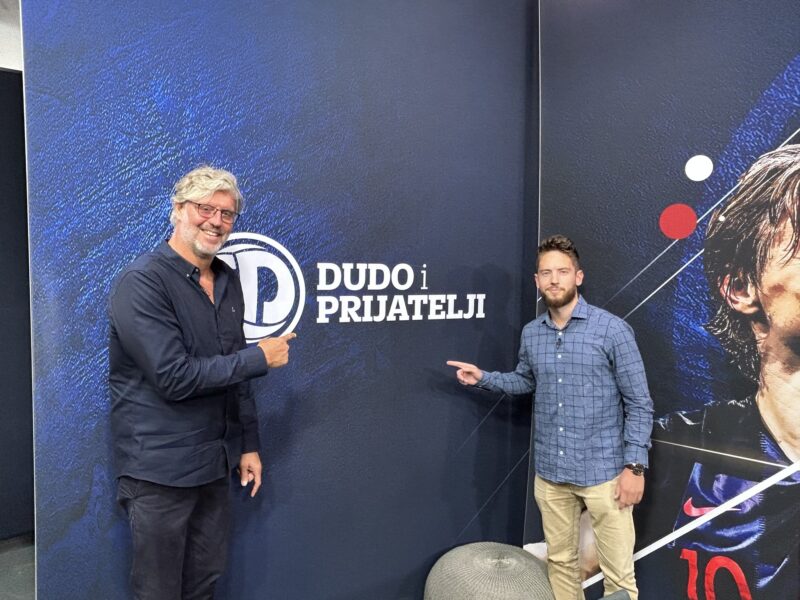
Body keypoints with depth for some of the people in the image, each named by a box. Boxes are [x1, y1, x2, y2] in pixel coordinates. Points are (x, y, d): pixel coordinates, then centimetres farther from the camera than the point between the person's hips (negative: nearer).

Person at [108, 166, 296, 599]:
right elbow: (174, 377, -24)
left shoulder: (227, 281, 7)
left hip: (213, 464, 7)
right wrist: (260, 357, -16)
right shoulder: (143, 281, -16)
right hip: (159, 468, -7)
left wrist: (248, 444, 12)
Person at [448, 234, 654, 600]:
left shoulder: (612, 330, -10)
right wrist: (483, 378, 6)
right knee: (560, 562, 19)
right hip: (550, 473, 5)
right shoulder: (531, 334, 4)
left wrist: (634, 466, -12)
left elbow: (639, 403, -7)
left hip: (602, 472, -4)